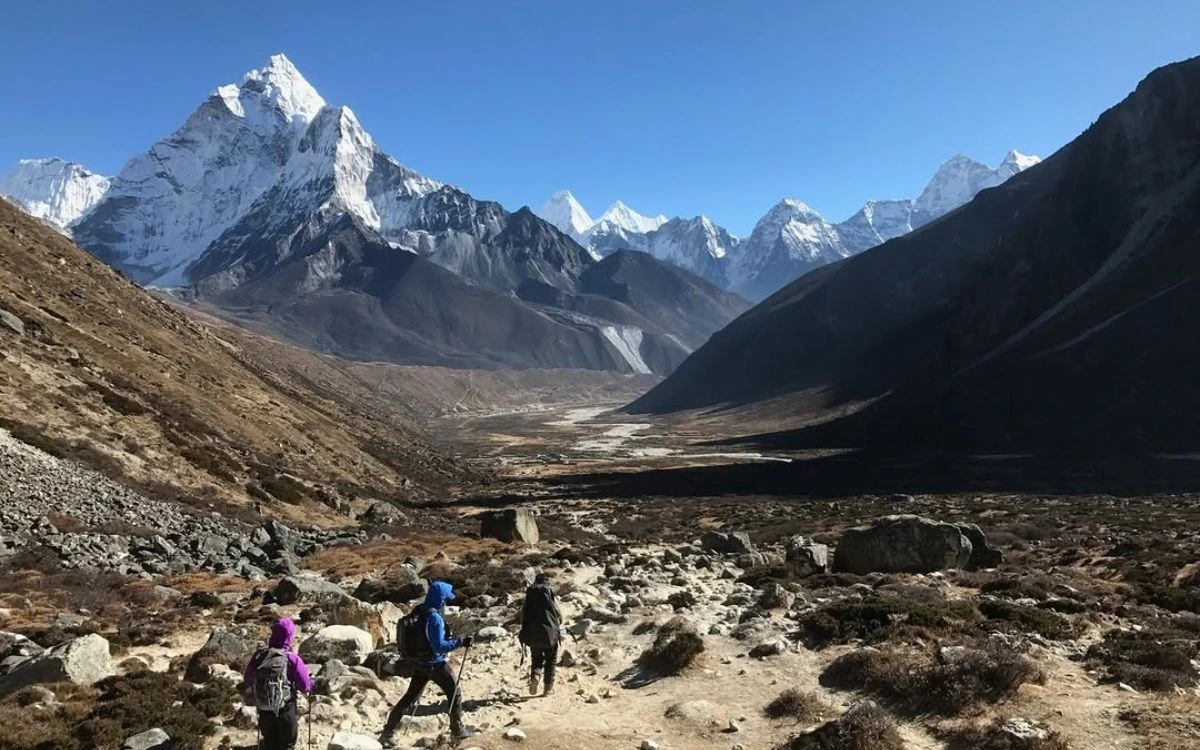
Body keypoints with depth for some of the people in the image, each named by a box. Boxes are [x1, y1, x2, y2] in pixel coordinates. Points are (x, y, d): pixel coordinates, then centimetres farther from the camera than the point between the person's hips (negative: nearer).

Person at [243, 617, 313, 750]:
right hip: (285, 710, -4)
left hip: (264, 710, 4)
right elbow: (305, 686, -16)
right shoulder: (292, 658, -22)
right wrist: (311, 682, 5)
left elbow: (248, 679, 2)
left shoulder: (259, 655, -11)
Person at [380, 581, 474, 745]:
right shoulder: (435, 617, -26)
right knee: (455, 694, 11)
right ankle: (457, 731, 20)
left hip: (418, 663, 7)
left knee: (410, 696, 16)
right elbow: (439, 646, -27)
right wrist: (460, 642, -22)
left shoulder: (418, 612, -1)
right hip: (435, 664, -7)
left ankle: (388, 732, 17)